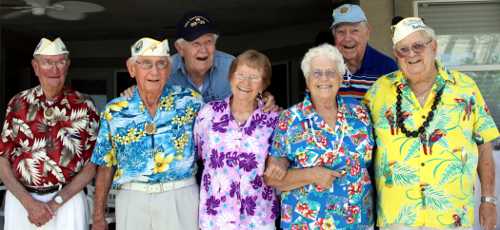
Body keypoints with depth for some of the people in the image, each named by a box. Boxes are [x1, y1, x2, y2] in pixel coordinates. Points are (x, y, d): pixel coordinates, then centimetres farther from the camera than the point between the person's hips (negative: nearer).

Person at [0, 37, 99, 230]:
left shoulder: (84, 106, -2)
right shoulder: (18, 104, 3)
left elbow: (91, 165, -2)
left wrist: (55, 203, -10)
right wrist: (29, 203, -9)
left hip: (68, 200, -1)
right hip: (20, 199, 2)